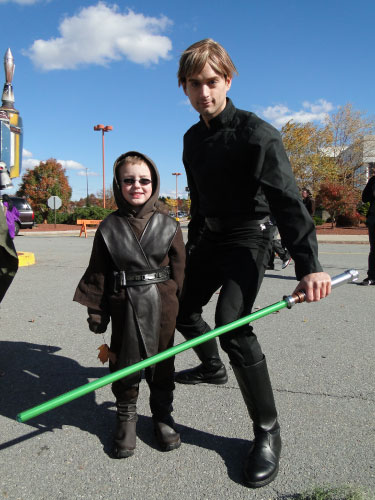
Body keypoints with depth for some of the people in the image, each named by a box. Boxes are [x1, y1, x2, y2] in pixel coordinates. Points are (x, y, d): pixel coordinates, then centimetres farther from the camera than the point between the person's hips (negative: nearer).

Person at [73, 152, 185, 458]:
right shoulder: (109, 228, -1)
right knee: (124, 362, 11)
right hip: (124, 305, 0)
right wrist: (96, 311, 1)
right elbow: (98, 273, 1)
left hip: (162, 305, 0)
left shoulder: (168, 226, -2)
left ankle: (162, 414, 35)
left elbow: (180, 269, 1)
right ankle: (126, 416, 34)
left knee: (162, 362, 14)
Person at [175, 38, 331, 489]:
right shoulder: (193, 139, 8)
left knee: (231, 323, -25)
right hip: (209, 238, 8)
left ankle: (267, 431, -8)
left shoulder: (255, 133, -16)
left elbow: (286, 198, -26)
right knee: (182, 308, 15)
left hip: (248, 237, -7)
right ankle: (212, 367, 44)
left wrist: (308, 263, -36)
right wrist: (192, 245, 20)